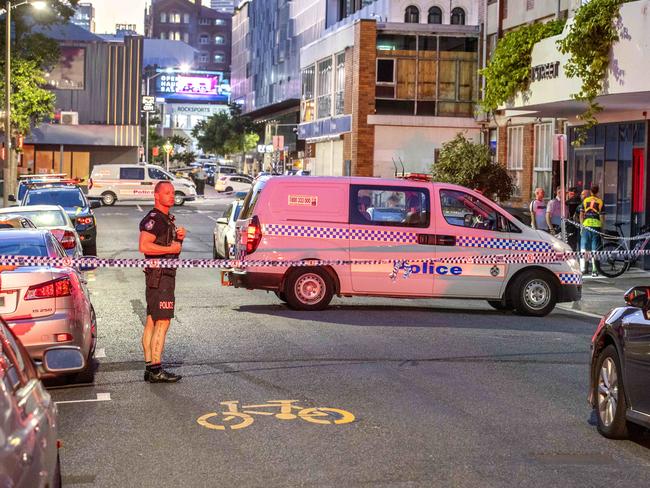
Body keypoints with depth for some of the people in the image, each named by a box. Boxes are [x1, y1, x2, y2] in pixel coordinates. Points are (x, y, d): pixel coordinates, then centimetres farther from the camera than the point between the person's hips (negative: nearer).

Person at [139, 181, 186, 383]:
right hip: (158, 275, -10)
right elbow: (144, 246, -25)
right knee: (162, 321, -12)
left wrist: (179, 237, 10)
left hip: (166, 274, 10)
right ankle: (156, 370, -13)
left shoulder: (168, 219, 19)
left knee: (152, 321, 10)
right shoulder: (153, 219, -13)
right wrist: (171, 248, -18)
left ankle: (150, 366, 13)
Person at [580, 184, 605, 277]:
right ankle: (594, 269, 1)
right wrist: (602, 227, 9)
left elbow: (581, 215, 4)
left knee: (584, 248, 9)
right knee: (595, 249, 2)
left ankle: (582, 267, 3)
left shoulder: (585, 201, 6)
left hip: (586, 225, 1)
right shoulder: (600, 202, 2)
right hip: (596, 226, 0)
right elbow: (602, 217, 0)